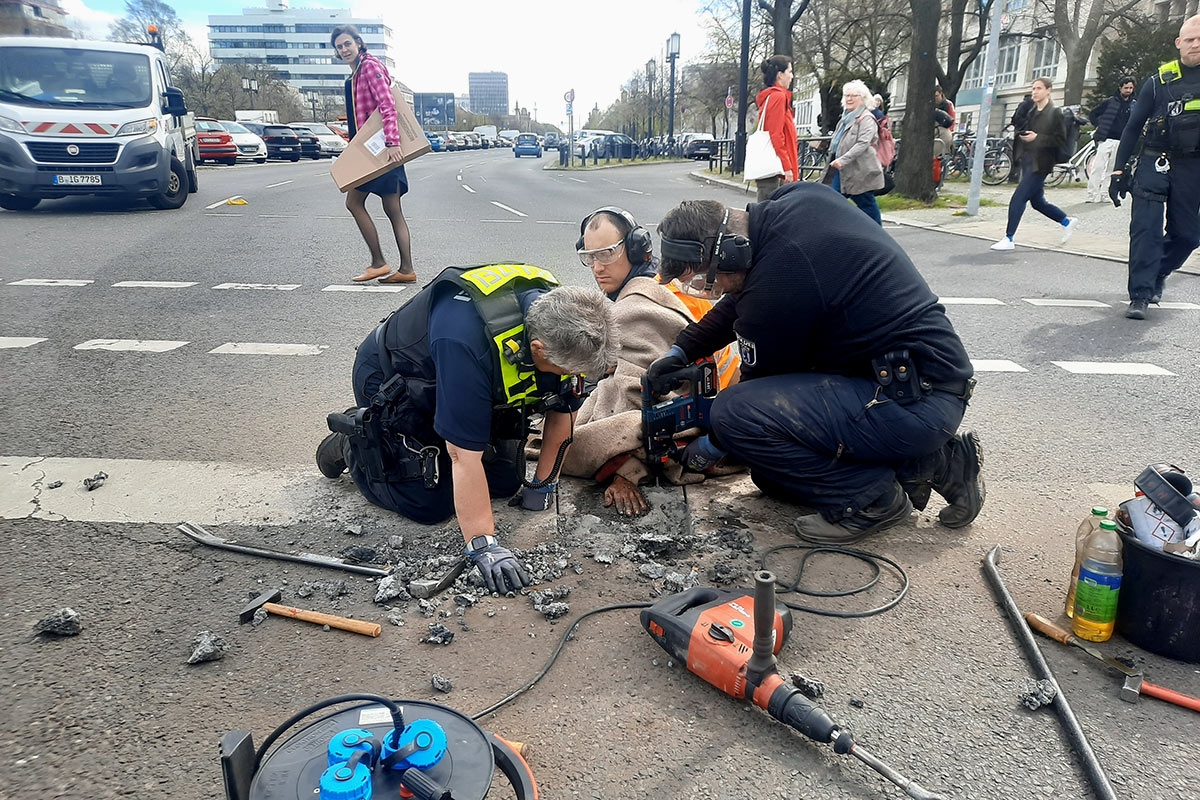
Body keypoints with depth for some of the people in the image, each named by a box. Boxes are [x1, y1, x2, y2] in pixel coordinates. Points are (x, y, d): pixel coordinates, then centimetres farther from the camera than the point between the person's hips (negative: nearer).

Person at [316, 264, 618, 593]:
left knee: (506, 483, 2)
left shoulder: (565, 325, -24)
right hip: (391, 381, -6)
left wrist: (543, 483, -2)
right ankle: (354, 442, 13)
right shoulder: (467, 339, -44)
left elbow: (563, 408, -8)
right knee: (431, 505, -11)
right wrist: (482, 545, -36)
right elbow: (465, 454, -39)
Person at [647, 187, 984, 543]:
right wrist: (681, 350, 13)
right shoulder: (800, 198, 2)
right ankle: (921, 463, 12)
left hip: (919, 403, -10)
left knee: (734, 413, -24)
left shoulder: (776, 285, -25)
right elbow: (737, 302, 17)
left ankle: (870, 498, -6)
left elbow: (761, 380, -7)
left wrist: (712, 448, 9)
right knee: (769, 472, 16)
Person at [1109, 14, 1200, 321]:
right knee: (1146, 227, -12)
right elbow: (1133, 126, 4)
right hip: (1155, 163, -2)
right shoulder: (1160, 81, 1)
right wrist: (1119, 171, -1)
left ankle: (1158, 275, 32)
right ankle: (1140, 295, -11)